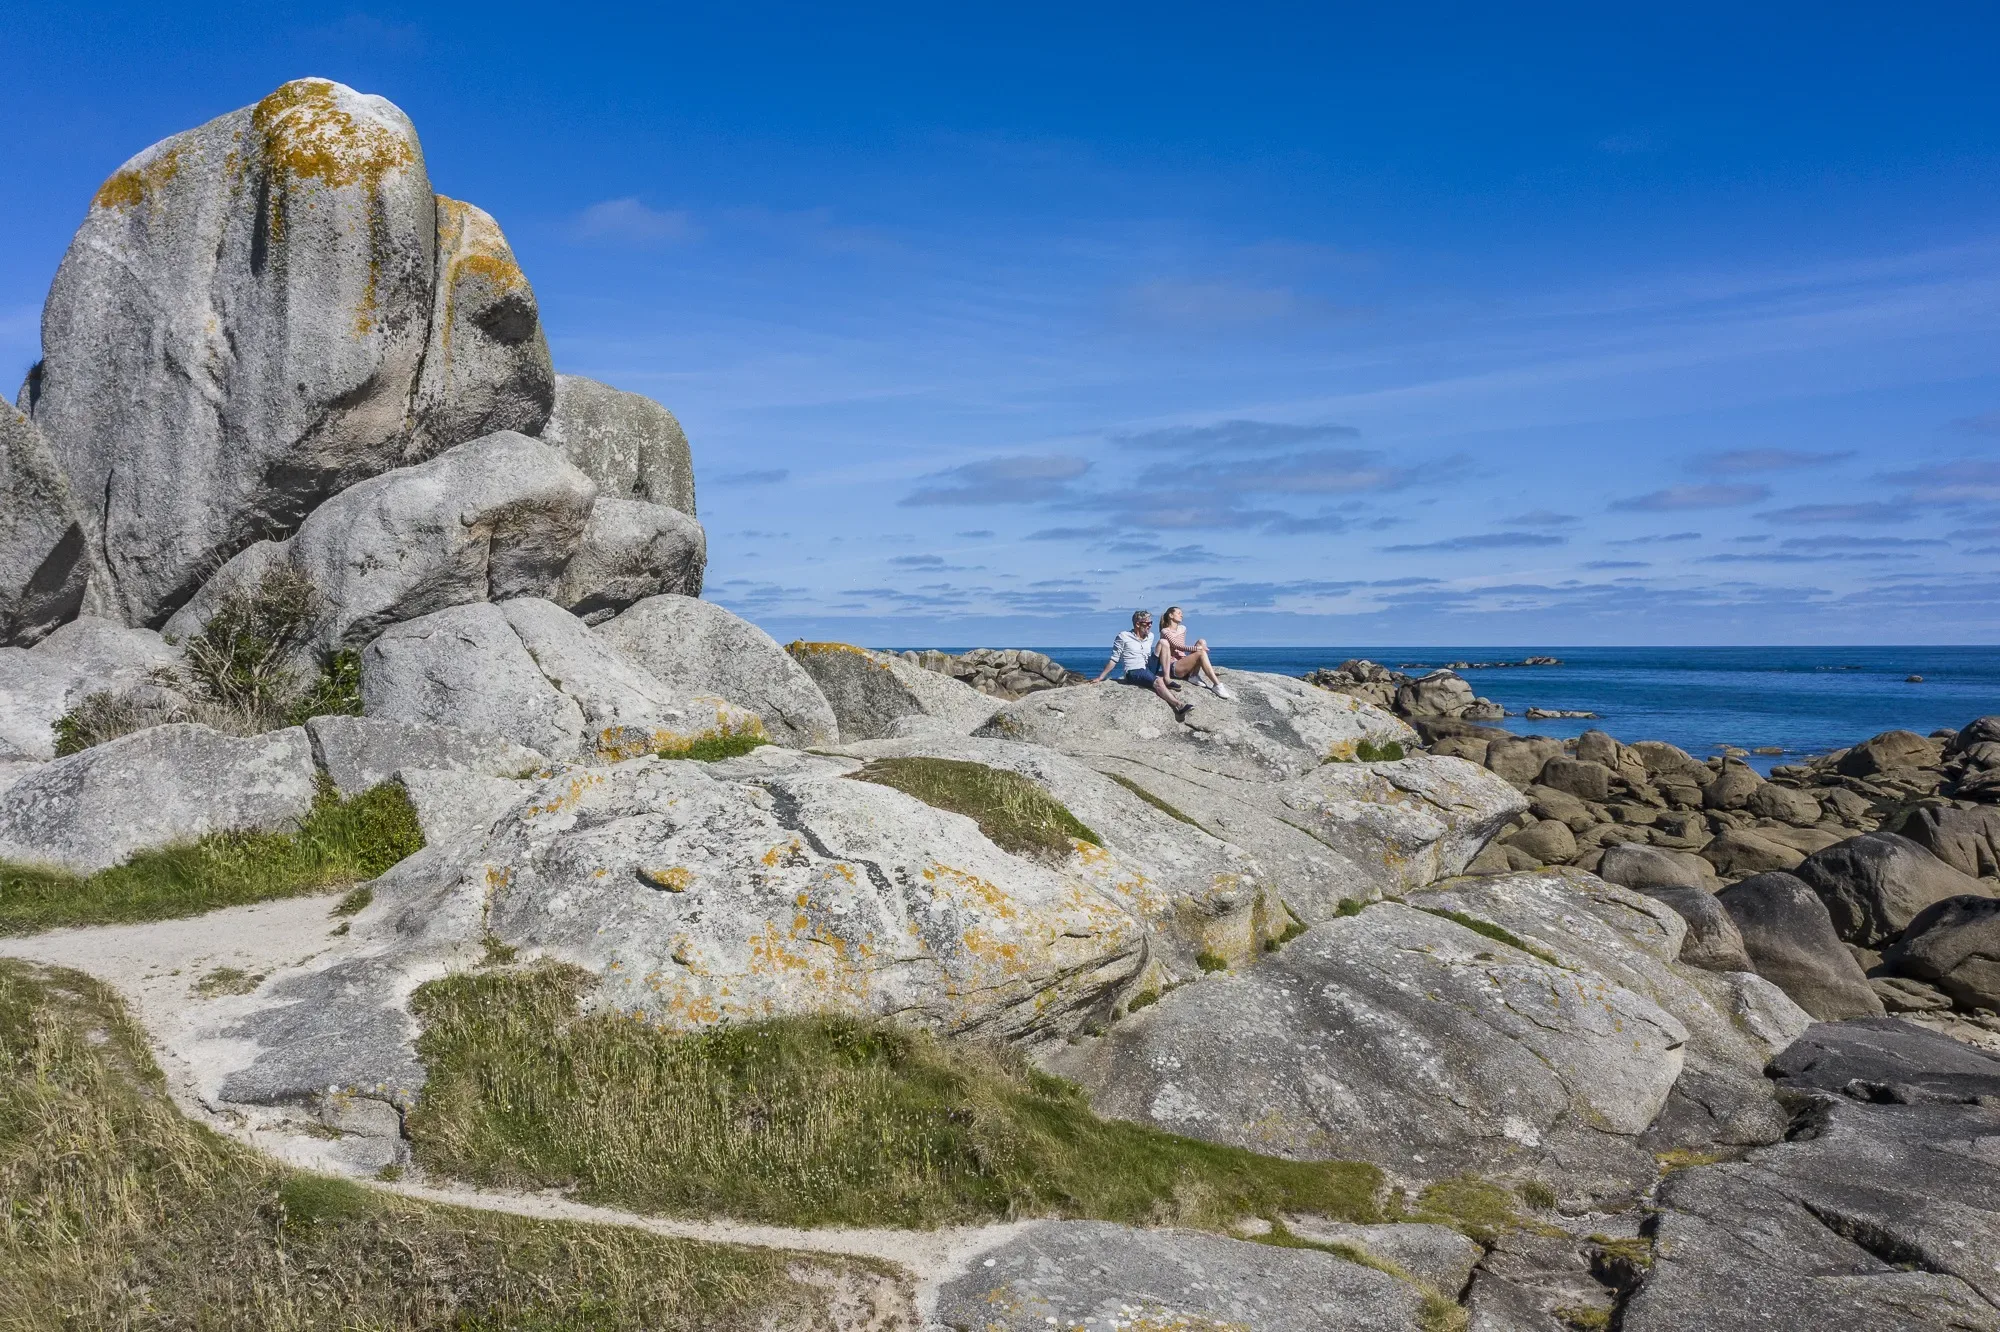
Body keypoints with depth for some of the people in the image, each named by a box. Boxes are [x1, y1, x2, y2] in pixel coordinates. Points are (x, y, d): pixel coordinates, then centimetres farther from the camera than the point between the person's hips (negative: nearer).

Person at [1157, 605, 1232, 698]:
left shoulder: (1182, 629, 18)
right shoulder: (1165, 631, -6)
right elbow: (1177, 646, -18)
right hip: (1173, 667, -7)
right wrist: (1196, 648, -26)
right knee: (1201, 653, -27)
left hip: (1183, 662, 7)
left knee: (1202, 642, -10)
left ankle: (1194, 676, -16)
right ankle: (1217, 685, -37)